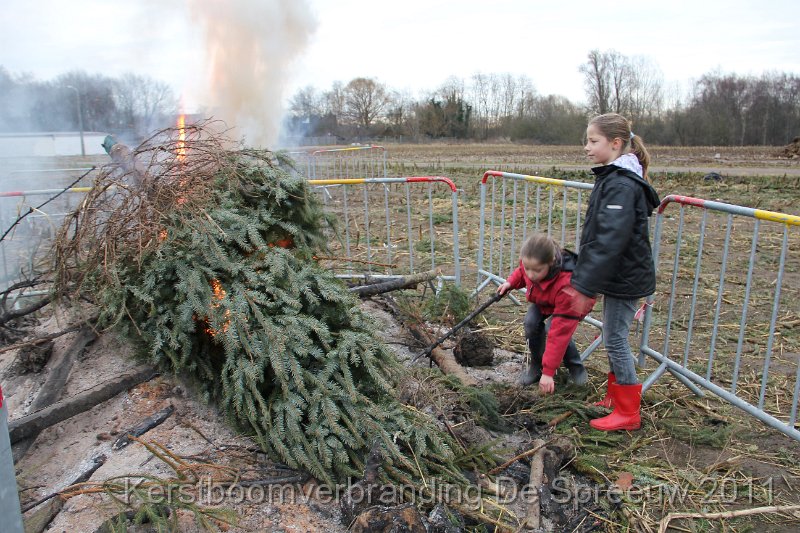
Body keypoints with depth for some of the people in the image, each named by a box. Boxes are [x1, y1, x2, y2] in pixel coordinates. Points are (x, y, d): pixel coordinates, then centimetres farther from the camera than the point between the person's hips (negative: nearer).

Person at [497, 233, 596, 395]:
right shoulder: (530, 262, -31)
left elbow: (560, 332, -44)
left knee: (553, 330, -30)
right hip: (544, 300, 5)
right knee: (531, 322, -23)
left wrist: (548, 372, -41)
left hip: (575, 304, -5)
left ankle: (576, 366, -1)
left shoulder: (567, 285, -47)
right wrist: (511, 282, -20)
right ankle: (536, 363, 2)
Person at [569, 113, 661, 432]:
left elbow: (610, 240, -28)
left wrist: (586, 285, -27)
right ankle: (616, 397, 33)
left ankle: (628, 413, 12)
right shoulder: (613, 179, 11)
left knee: (615, 339, -1)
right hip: (617, 275, 10)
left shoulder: (621, 185, -22)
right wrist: (585, 279, 19)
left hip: (624, 278, -10)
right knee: (613, 338, 18)